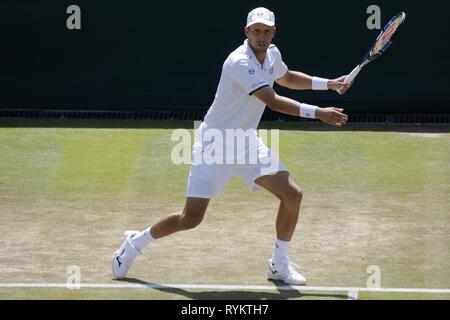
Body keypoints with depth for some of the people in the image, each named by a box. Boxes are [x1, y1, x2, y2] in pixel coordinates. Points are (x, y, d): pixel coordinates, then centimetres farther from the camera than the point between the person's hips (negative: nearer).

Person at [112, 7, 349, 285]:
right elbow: (273, 101, -31)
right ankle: (135, 243, 17)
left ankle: (279, 264, 10)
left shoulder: (272, 54, 3)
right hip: (215, 145, -8)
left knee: (292, 194, -7)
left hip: (247, 143, 8)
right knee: (191, 219, -8)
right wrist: (317, 113, -33)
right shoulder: (240, 62, -25)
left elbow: (286, 78, 27)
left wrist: (328, 84, 20)